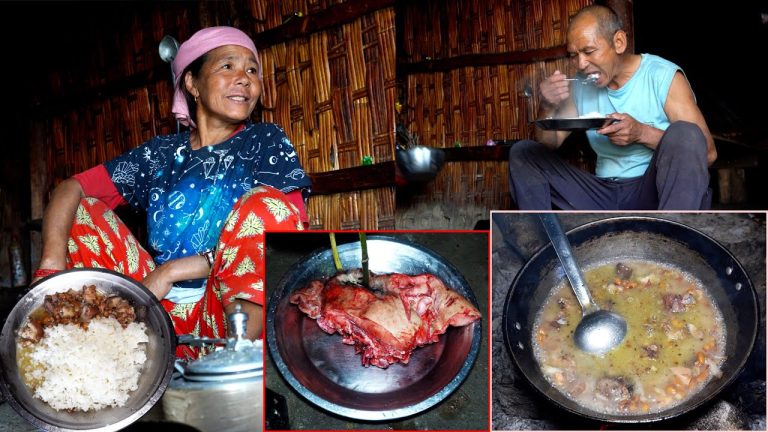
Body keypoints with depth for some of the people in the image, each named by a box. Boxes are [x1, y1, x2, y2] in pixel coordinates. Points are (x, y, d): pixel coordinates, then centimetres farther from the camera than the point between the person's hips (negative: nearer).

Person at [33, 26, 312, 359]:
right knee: (82, 211, 4)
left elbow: (286, 237, -12)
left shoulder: (267, 141, 3)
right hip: (164, 312, 4)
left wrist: (171, 271, -14)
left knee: (265, 203, -25)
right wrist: (52, 264, -12)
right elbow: (71, 190, 9)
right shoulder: (162, 154, 12)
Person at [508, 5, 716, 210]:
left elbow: (707, 152, -11)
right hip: (604, 195, 4)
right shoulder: (580, 86, 7)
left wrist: (642, 133, -25)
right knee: (522, 153, -2)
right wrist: (547, 108, -10)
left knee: (683, 134, -31)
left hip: (656, 193, -4)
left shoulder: (664, 76, -6)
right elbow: (548, 144, 10)